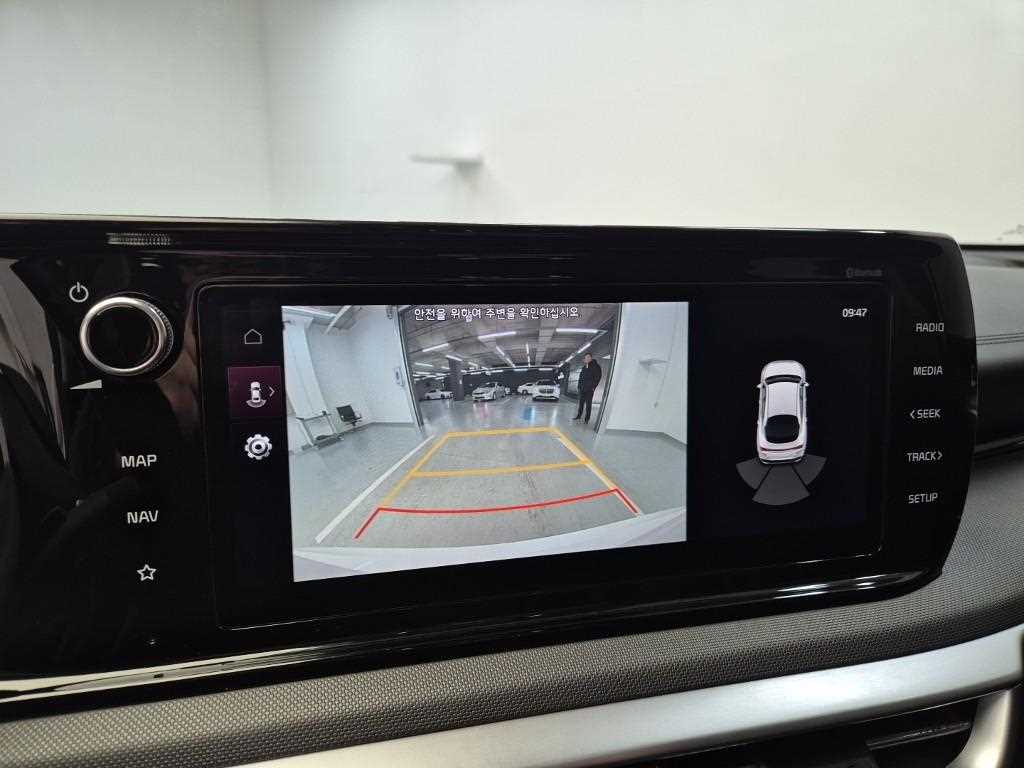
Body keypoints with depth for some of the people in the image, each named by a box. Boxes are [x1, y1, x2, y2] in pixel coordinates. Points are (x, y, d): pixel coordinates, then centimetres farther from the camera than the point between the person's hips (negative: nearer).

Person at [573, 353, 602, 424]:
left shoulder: (596, 367, -4)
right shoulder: (584, 367, 16)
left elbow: (598, 378, -8)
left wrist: (593, 387, -13)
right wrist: (579, 386, 10)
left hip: (589, 389, -6)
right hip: (582, 389, 6)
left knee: (588, 404, -3)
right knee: (581, 403, 12)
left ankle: (587, 419, 0)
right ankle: (578, 416, 20)